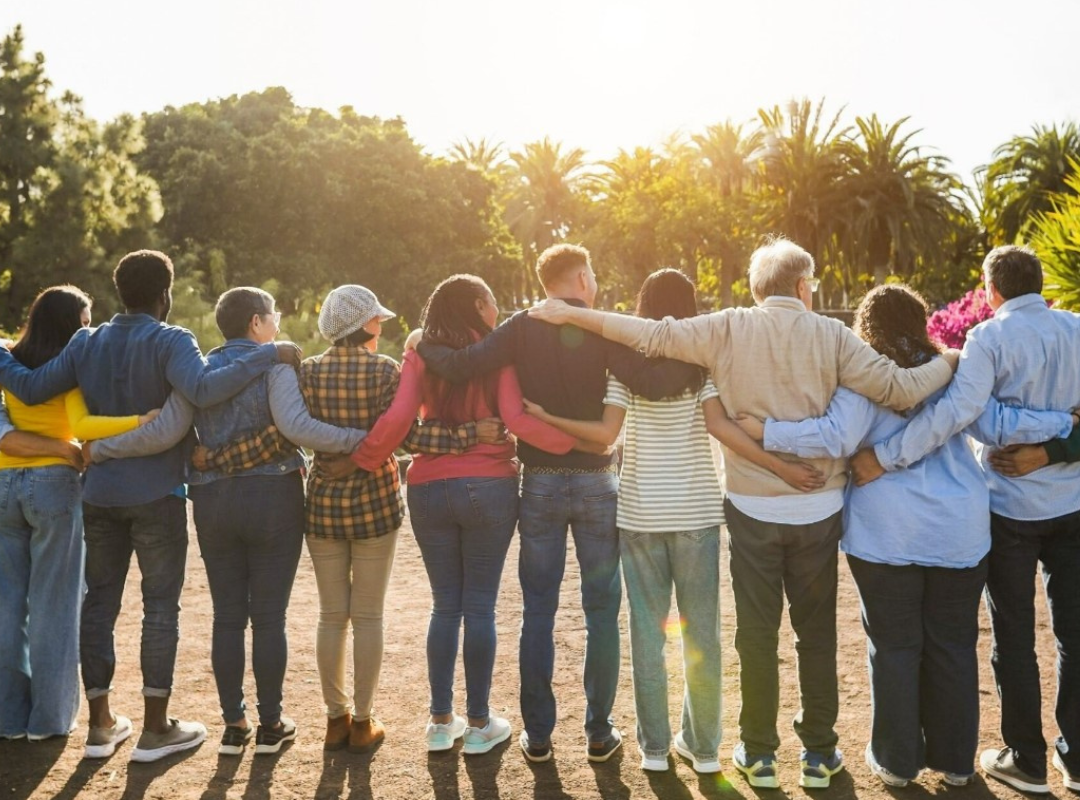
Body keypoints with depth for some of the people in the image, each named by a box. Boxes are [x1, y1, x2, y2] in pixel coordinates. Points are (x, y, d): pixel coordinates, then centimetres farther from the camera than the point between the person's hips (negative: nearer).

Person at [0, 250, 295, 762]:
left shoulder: (86, 343, 6)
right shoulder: (169, 341, -10)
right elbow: (203, 389, -29)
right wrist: (268, 355, -26)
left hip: (99, 493, 5)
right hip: (156, 494, -5)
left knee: (99, 601, 13)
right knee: (161, 605, 4)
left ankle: (101, 724, 20)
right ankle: (155, 728, 9)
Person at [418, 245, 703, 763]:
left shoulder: (523, 328, -2)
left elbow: (461, 367, -13)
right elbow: (651, 383, -20)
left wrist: (422, 346, 5)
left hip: (540, 485, 2)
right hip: (596, 485, -1)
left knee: (538, 613, 10)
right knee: (601, 613, 10)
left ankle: (538, 734, 16)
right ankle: (599, 732, 17)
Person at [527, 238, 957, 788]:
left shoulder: (728, 330, -6)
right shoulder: (831, 335, -6)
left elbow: (652, 335, -11)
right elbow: (899, 389, -8)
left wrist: (569, 314, -4)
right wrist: (951, 363, 11)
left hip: (752, 509, 0)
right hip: (818, 509, 1)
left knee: (756, 632, 11)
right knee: (817, 634, 15)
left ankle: (759, 753, 21)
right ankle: (820, 753, 25)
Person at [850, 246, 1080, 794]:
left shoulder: (991, 337, -14)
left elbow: (958, 409, -28)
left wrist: (884, 457, -27)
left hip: (1013, 508, -4)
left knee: (1015, 636, 8)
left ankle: (1027, 762, 18)